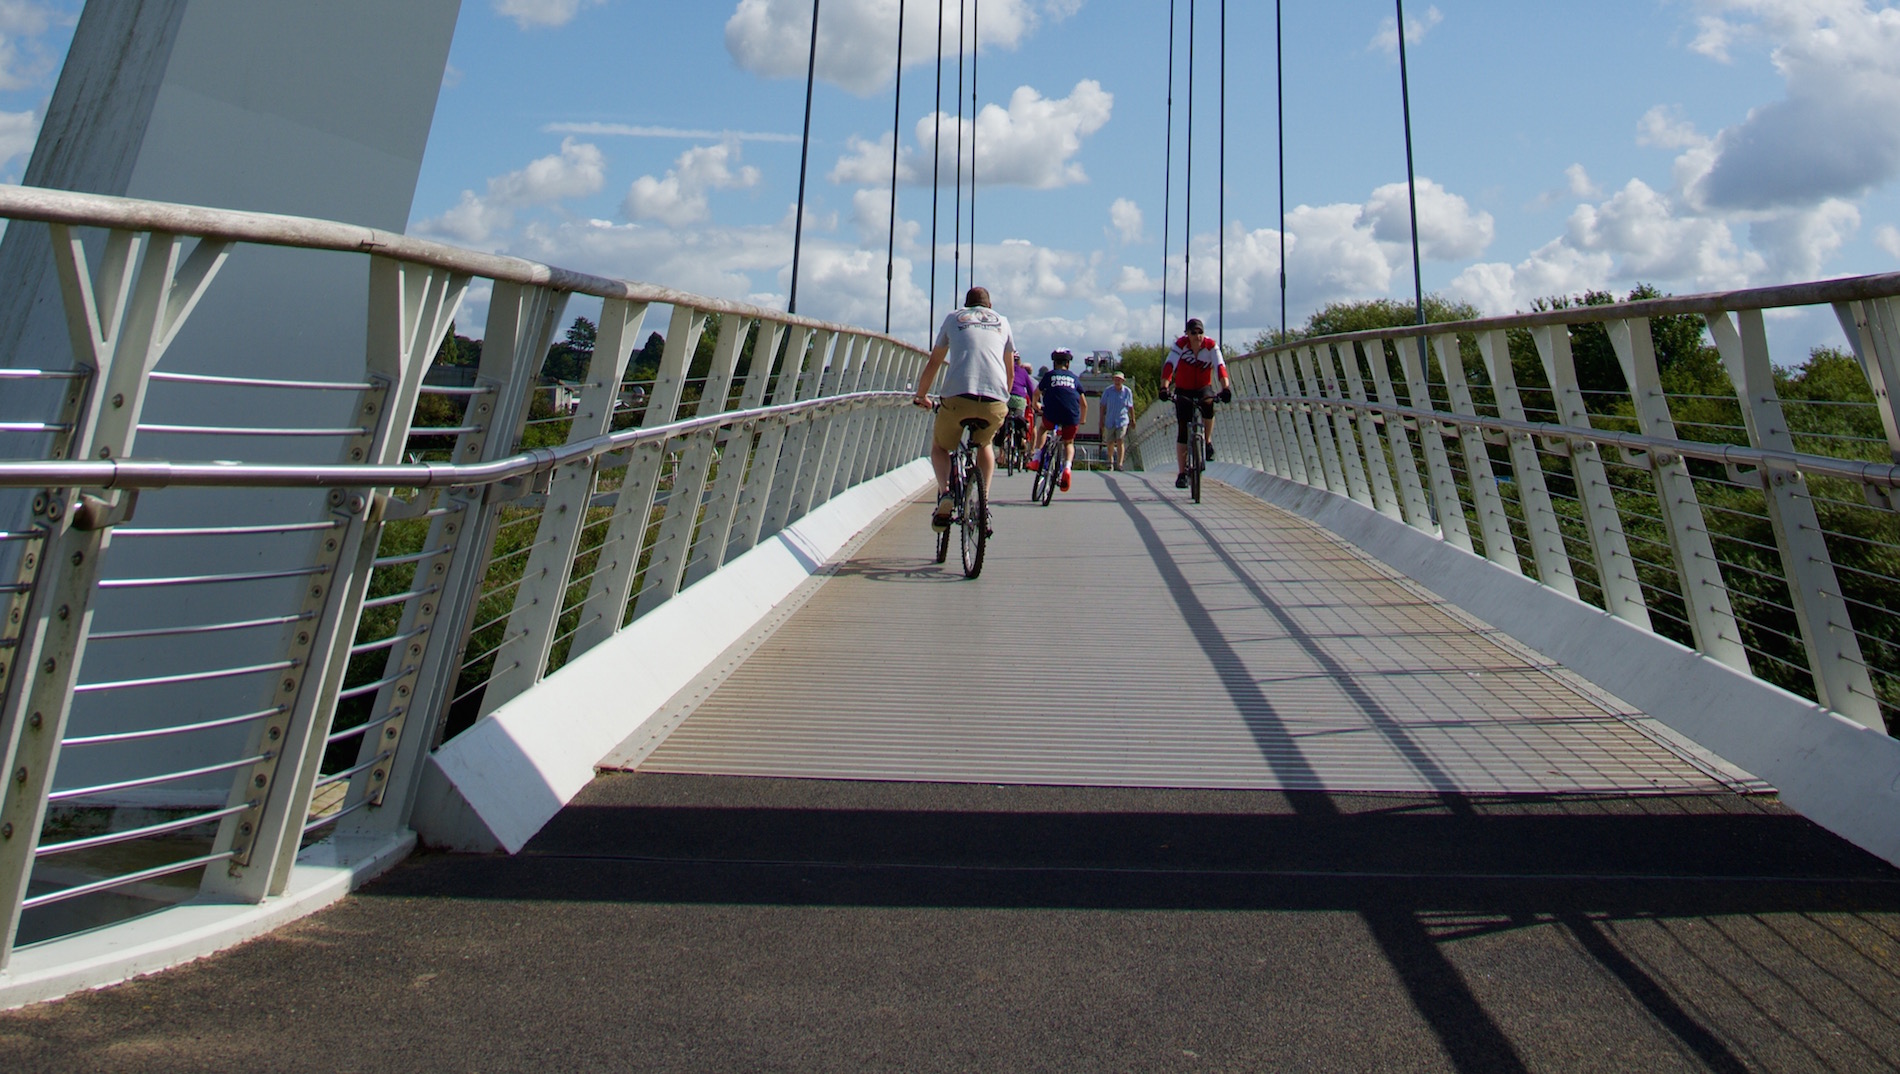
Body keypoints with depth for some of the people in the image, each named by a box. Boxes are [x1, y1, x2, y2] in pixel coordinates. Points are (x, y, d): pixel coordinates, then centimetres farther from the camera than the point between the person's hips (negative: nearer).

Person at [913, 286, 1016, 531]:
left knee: (939, 447, 22)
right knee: (985, 444, 31)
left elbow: (933, 363, 24)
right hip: (995, 401, 2)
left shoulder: (953, 317, 21)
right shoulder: (1002, 321, 25)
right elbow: (1010, 371, 29)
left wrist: (921, 395, 37)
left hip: (957, 397, -2)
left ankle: (945, 491, -6)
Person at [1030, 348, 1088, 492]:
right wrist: (1082, 419, 38)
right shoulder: (1074, 378, 20)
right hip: (1072, 417, 1)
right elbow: (1084, 403, 23)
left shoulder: (1049, 375, 15)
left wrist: (1036, 404, 47)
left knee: (1043, 427, 33)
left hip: (1052, 415, -1)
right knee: (1069, 443, 23)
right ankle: (1067, 467, -5)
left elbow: (1036, 393, 26)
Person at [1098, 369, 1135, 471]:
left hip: (1122, 421, -2)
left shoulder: (1127, 391, -2)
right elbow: (1103, 406, 2)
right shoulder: (1108, 390, -3)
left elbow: (1130, 407, 9)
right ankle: (1111, 461, 36)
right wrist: (1101, 421, 1)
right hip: (1109, 421, 2)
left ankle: (1119, 464, -17)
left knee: (1120, 442, -15)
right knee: (1109, 443, 11)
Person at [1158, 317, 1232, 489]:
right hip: (1183, 390, 0)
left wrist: (1226, 388, -43)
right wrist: (1164, 387, -45)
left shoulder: (1211, 345, -16)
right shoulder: (1180, 344, -18)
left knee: (1209, 404, -36)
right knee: (1183, 432, -6)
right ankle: (1181, 473, 1)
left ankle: (1208, 441, -13)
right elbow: (1169, 365, -30)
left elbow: (1220, 366, -27)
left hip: (1203, 388, 0)